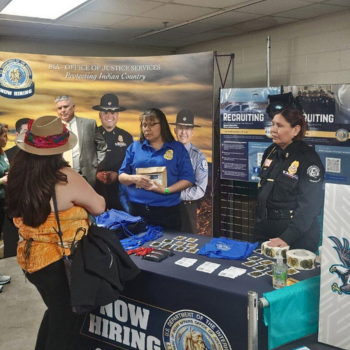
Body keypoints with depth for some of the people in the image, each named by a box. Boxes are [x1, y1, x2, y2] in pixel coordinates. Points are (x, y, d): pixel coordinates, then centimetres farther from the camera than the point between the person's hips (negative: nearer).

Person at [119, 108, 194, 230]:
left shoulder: (178, 148, 2)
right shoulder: (134, 147, 8)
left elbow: (187, 179, -1)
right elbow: (121, 176, 10)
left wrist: (166, 190, -16)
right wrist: (133, 178, -13)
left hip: (167, 211, -2)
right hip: (137, 210, 2)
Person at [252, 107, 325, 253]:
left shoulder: (308, 159, -15)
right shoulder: (270, 152, 5)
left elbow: (309, 205, -19)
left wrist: (287, 237, -25)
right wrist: (259, 222, 12)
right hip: (265, 229, 7)